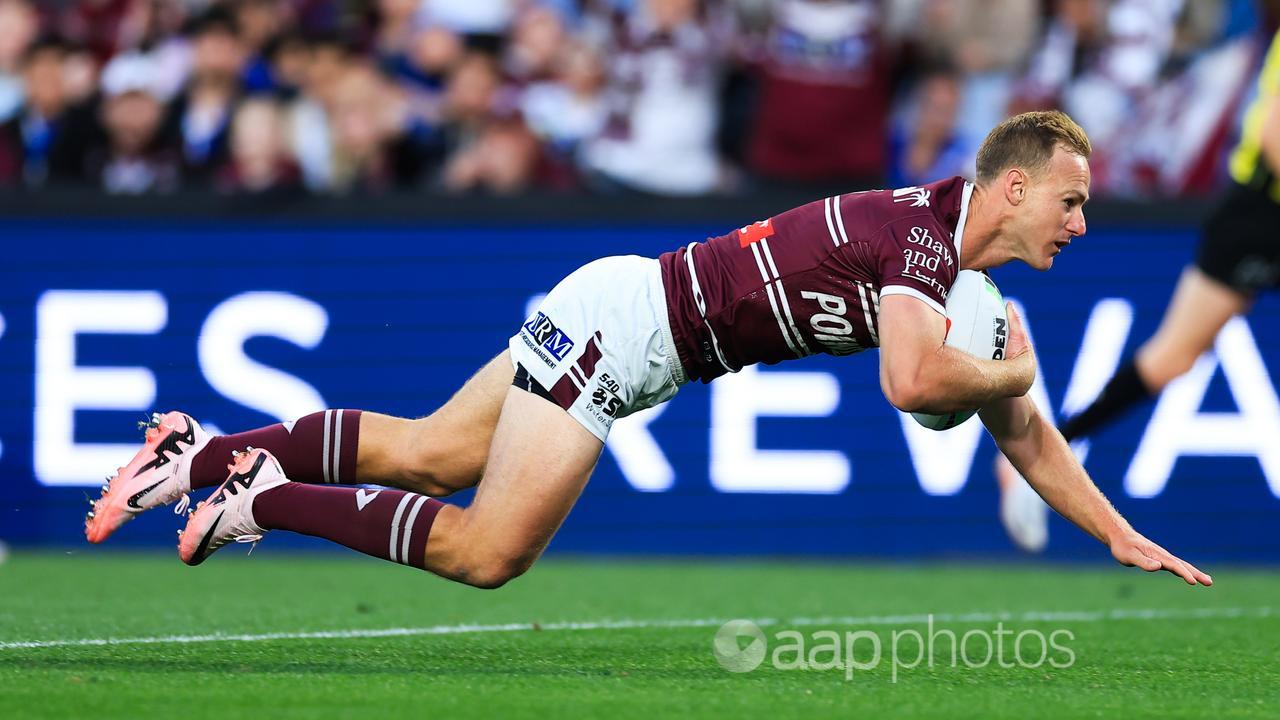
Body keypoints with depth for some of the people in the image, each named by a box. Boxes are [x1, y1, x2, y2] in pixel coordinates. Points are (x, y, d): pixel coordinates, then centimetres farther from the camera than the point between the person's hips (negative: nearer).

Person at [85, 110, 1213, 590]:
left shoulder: (958, 253, 11)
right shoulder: (920, 229, -18)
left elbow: (1024, 434, 20)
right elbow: (913, 381, -36)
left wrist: (1122, 536, 17)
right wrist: (1008, 371, -15)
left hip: (621, 325, 9)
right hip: (622, 318, -9)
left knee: (424, 457, 11)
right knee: (487, 553, -13)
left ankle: (204, 453, 13)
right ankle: (267, 496, -5)